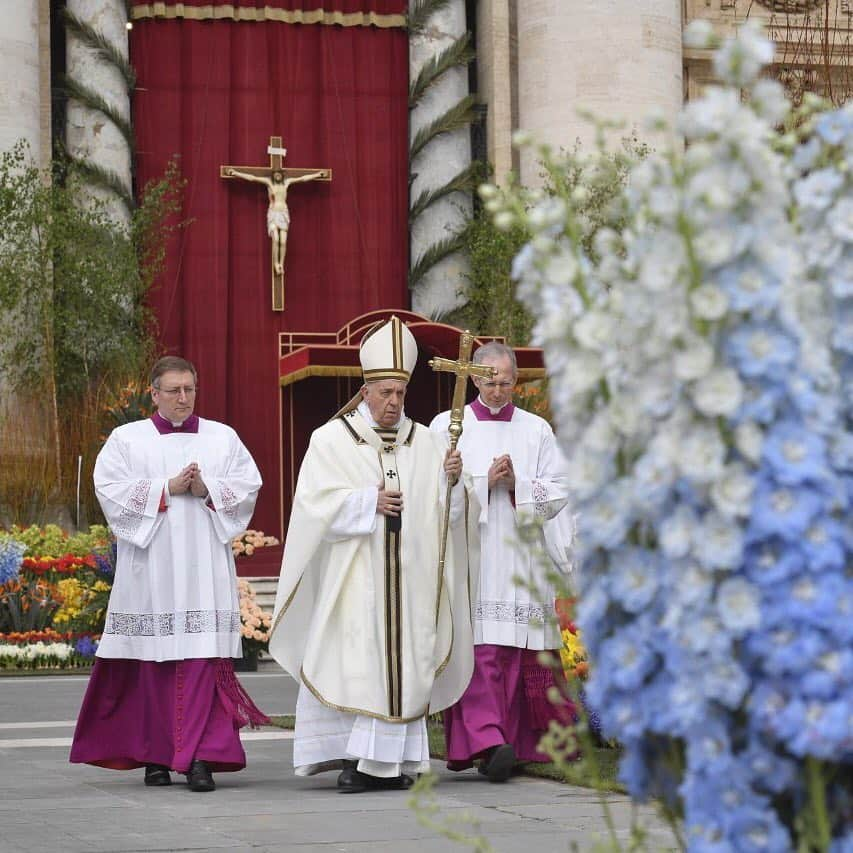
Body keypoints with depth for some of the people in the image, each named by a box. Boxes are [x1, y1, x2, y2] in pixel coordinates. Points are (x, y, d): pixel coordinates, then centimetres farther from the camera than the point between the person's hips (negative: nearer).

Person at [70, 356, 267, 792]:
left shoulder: (222, 438, 13)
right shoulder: (126, 439, 8)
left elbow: (248, 486, 7)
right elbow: (110, 489, -3)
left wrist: (207, 489, -10)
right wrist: (167, 488, -11)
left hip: (204, 566, 0)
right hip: (150, 567, 0)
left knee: (202, 657, -9)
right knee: (153, 661, 0)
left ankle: (200, 758, -13)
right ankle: (155, 756, 8)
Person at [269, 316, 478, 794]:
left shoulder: (424, 442, 12)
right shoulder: (332, 439, 4)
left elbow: (444, 508, 8)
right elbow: (317, 501, -6)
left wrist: (450, 479, -12)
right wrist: (370, 502, -15)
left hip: (408, 577, 3)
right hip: (353, 574, -3)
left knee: (402, 661, 0)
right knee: (355, 660, -9)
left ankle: (392, 761, 3)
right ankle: (354, 759, -9)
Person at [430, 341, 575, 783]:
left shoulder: (536, 430, 13)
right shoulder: (447, 427, 9)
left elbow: (558, 493, 8)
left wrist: (517, 486, -8)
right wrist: (485, 481, -9)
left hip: (521, 560, 2)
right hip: (470, 559, -2)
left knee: (517, 651, -1)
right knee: (479, 649, -14)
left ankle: (513, 743, 4)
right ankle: (485, 739, -23)